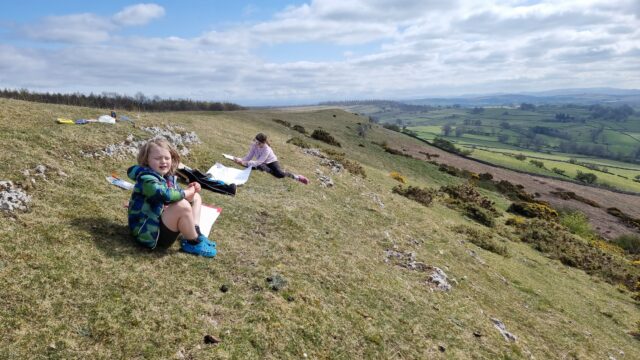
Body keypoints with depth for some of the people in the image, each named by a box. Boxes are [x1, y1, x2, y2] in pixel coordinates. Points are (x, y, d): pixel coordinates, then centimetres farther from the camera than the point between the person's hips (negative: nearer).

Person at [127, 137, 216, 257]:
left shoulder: (168, 177, 7)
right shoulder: (147, 179, -20)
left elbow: (175, 195, 18)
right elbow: (164, 194, -39)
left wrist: (190, 189, -4)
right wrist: (187, 193, -22)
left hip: (162, 221, 10)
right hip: (150, 232, -10)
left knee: (195, 197, 17)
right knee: (182, 205, -34)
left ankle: (196, 232, -2)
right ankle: (194, 243, -12)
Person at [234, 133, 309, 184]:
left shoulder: (267, 149, -32)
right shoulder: (254, 145, -17)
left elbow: (259, 162, -38)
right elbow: (249, 157, -16)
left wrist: (246, 163, -47)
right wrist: (241, 160, -36)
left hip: (271, 161, -4)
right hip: (263, 164, 4)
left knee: (280, 174, -30)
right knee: (260, 167, -35)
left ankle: (296, 177, -6)